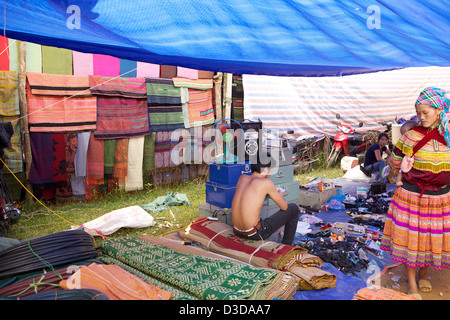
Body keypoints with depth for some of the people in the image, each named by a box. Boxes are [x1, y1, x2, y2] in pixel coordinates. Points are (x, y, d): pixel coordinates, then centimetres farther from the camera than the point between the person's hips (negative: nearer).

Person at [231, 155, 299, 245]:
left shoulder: (242, 178, 5)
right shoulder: (266, 182, -11)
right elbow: (284, 207, 0)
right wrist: (281, 196, 21)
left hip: (237, 231, 7)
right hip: (255, 234, -6)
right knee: (293, 208, 9)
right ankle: (286, 246, 25)